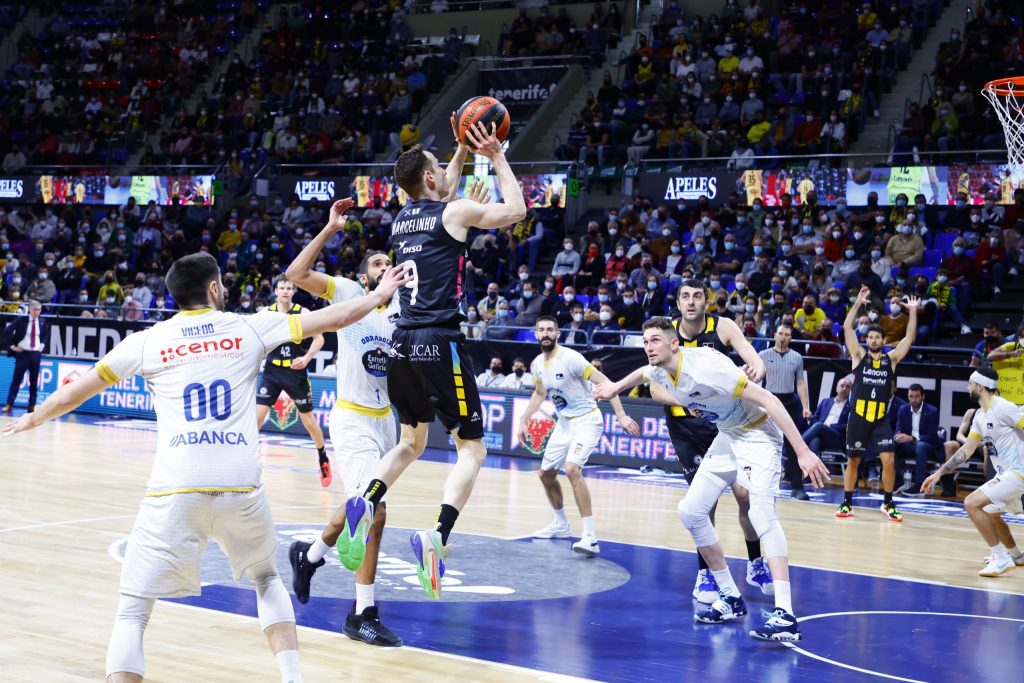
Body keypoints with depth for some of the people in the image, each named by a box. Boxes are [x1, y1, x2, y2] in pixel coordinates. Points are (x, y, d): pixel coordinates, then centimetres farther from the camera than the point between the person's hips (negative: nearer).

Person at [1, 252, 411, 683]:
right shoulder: (249, 328, 10)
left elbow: (72, 395, 16)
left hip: (175, 491, -2)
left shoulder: (147, 341, 9)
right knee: (266, 578, 30)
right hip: (241, 486, 2)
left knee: (132, 614, 4)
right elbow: (333, 318, 15)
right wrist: (379, 297, 33)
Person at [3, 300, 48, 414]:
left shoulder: (42, 322, 4)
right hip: (23, 353, -3)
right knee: (16, 380, -2)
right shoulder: (21, 320, -8)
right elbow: (7, 331, -10)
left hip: (36, 354, 3)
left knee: (34, 381, 7)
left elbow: (46, 334, 23)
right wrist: (12, 346, -10)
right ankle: (9, 404, 0)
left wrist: (43, 344, 9)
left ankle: (32, 405, 14)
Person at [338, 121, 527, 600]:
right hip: (440, 344, -7)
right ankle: (436, 537, -22)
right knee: (472, 450, 0)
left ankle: (365, 503, -3)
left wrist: (464, 149, 39)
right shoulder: (455, 212, -4)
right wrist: (496, 157, 17)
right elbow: (516, 210, 10)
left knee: (411, 442, 24)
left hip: (404, 344, 7)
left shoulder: (402, 218, 15)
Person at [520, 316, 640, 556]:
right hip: (564, 423, 8)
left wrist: (621, 416, -27)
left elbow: (604, 382, -21)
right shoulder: (537, 364, 3)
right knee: (546, 473, 14)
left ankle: (590, 538, -30)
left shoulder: (570, 358, -21)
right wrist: (523, 421, 18)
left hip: (586, 421, -8)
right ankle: (561, 525, 38)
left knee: (572, 469, -28)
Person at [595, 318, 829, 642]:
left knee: (761, 512, -28)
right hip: (727, 436, 9)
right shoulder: (659, 372, -5)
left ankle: (785, 616, -36)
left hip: (758, 432, -9)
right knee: (691, 511, 5)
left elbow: (768, 400, -31)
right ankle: (731, 599, 17)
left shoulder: (705, 366, -30)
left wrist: (803, 452, -33)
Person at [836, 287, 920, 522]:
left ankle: (888, 504, 5)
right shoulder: (859, 355, 5)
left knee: (889, 461, -9)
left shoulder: (891, 359, 8)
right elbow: (847, 328, -4)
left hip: (880, 420, 1)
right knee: (853, 461, 6)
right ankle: (846, 503, 17)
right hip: (858, 418, 0)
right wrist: (858, 303, -10)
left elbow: (910, 337, 3)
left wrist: (913, 311, -4)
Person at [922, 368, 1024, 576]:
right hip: (1004, 473, 10)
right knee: (989, 512, 27)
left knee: (972, 503, -18)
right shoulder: (980, 415, 12)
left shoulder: (1002, 408, -17)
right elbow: (966, 450, 17)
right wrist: (939, 473, 14)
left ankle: (1002, 558, -12)